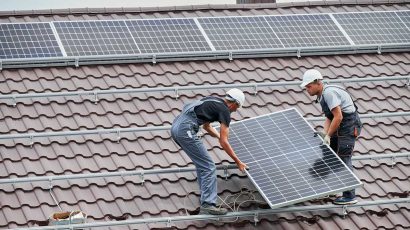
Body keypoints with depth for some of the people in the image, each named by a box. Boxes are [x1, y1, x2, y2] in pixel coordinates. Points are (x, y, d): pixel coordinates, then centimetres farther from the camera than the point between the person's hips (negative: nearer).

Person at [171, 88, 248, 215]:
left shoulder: (213, 101, 24)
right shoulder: (224, 111, -1)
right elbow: (223, 143, -3)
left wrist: (220, 136, 55)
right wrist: (238, 162, 4)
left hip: (176, 126, 10)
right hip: (186, 130, -9)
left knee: (202, 165, 21)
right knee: (208, 167, -6)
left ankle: (206, 198, 22)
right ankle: (207, 205, -11)